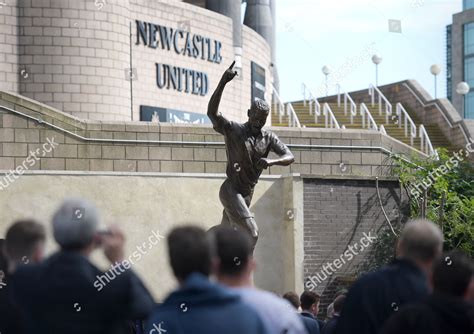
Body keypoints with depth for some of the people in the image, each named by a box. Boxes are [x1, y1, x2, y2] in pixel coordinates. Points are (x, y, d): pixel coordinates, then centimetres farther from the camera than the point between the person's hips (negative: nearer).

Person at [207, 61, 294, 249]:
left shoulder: (269, 138, 7)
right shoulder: (233, 131, -6)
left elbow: (289, 157, -4)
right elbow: (212, 112, -21)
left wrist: (271, 161, -27)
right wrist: (223, 83, -33)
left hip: (247, 194, 6)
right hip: (230, 190, -6)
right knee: (251, 234, -20)